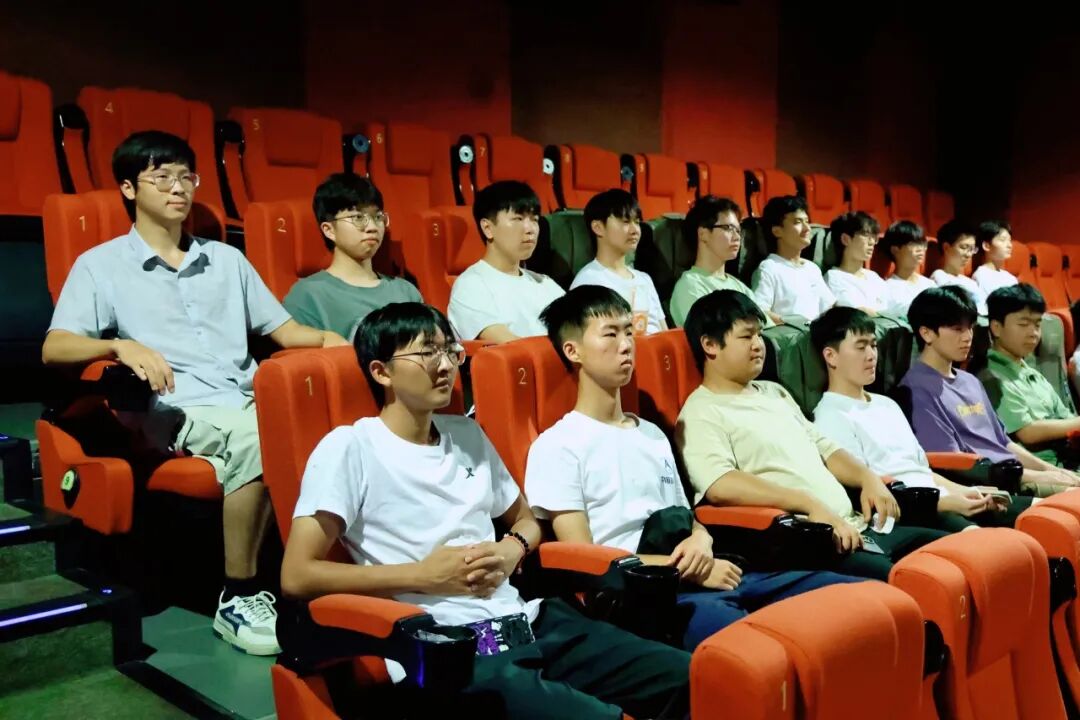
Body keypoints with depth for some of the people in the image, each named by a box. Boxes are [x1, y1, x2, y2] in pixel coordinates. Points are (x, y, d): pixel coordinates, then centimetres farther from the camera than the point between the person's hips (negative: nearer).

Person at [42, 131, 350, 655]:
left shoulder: (226, 259, 24)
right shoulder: (100, 265, 11)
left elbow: (283, 329, 22)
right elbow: (54, 348, 0)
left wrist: (325, 338, 0)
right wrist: (121, 345, -20)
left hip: (251, 401, 4)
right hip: (177, 412, -4)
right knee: (255, 439, -37)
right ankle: (238, 597, -21)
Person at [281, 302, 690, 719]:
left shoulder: (468, 434, 17)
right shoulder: (348, 447, -2)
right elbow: (297, 576, -8)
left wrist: (512, 550, 5)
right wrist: (423, 575, -11)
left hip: (523, 623, 6)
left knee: (684, 676, -12)